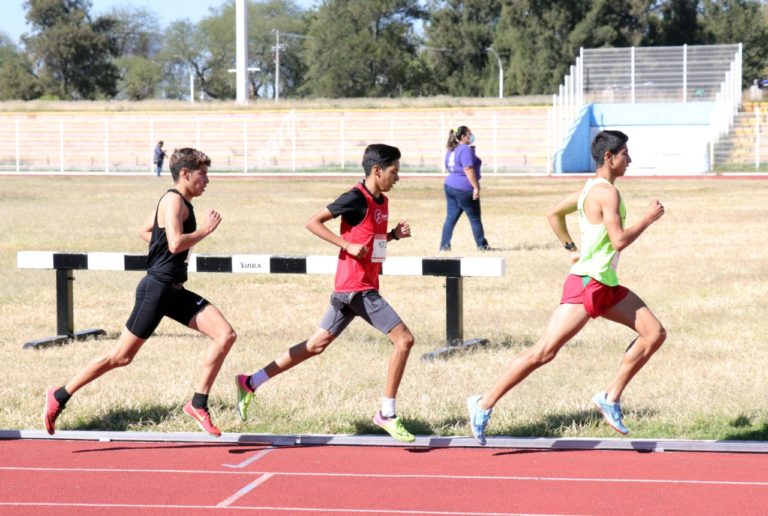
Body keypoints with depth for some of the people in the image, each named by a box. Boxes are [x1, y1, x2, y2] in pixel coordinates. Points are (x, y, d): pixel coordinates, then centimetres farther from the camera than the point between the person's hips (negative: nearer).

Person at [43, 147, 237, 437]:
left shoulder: (179, 202, 15)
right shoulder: (174, 200, -14)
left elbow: (144, 231, 28)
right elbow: (176, 243, -28)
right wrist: (205, 230, -14)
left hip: (175, 292, 9)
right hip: (156, 290, -9)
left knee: (226, 336, -5)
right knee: (121, 357, -1)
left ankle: (198, 404, 0)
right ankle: (59, 397, 12)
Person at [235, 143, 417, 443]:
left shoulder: (381, 202, 13)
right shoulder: (356, 198, -14)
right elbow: (313, 222, -14)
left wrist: (394, 234, 9)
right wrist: (348, 245, -20)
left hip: (350, 290, 9)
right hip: (357, 287, -9)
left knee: (317, 344, 12)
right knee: (404, 340, -10)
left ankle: (250, 383, 16)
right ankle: (387, 414, -3)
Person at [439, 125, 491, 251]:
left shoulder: (451, 150, 12)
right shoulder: (466, 150, -16)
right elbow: (468, 169, -23)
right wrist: (476, 187, -22)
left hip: (449, 185, 8)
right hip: (464, 189, -8)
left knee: (451, 218, 9)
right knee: (475, 218, 4)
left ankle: (444, 245, 4)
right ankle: (482, 245, 11)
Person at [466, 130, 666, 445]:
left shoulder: (592, 188, 14)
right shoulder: (607, 192, -15)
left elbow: (554, 213, 23)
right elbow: (619, 240, -22)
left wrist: (571, 248, 20)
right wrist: (648, 219, -10)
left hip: (606, 287, 10)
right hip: (586, 284, -10)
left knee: (654, 333, 5)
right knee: (544, 351, -11)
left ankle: (611, 397, 8)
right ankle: (485, 404, -5)